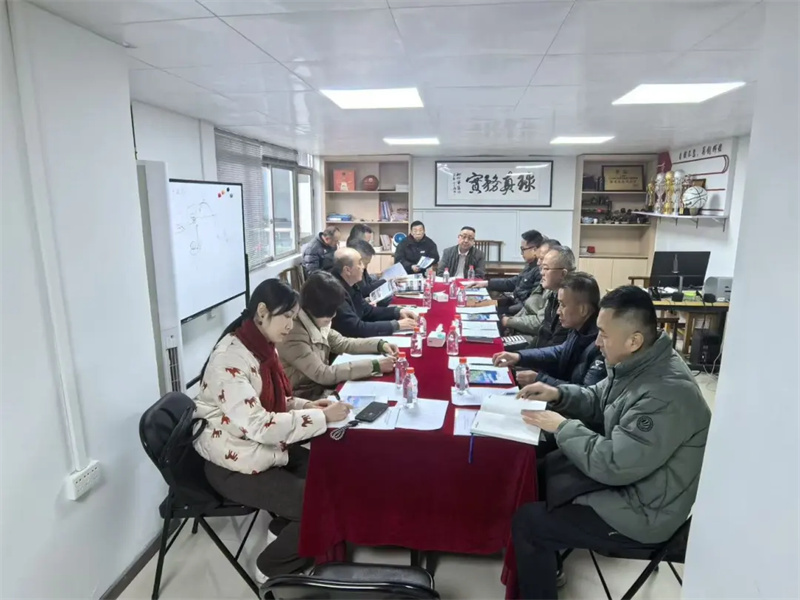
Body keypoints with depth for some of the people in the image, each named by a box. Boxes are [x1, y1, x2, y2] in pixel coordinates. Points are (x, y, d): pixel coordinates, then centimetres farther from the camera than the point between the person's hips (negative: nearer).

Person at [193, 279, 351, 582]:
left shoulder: (262, 346, 1)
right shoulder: (230, 358, -27)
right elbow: (258, 425, -33)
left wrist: (306, 405, -5)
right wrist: (321, 417, -28)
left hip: (265, 448, 9)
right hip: (235, 465, -9)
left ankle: (288, 525, 25)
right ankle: (272, 568, 13)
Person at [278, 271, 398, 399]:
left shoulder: (316, 322, -1)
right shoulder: (293, 334, -27)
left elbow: (342, 343, 11)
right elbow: (322, 374, -27)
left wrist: (380, 344, -3)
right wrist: (374, 365, -27)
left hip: (321, 386, 8)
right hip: (306, 397, -8)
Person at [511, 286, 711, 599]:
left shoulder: (666, 395, -33)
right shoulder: (636, 363, -3)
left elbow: (614, 465, -32)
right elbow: (597, 401, 12)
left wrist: (563, 427, -20)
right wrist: (558, 394, -5)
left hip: (640, 512, -9)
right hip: (620, 470, 9)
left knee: (526, 522, -10)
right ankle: (545, 565, 31)